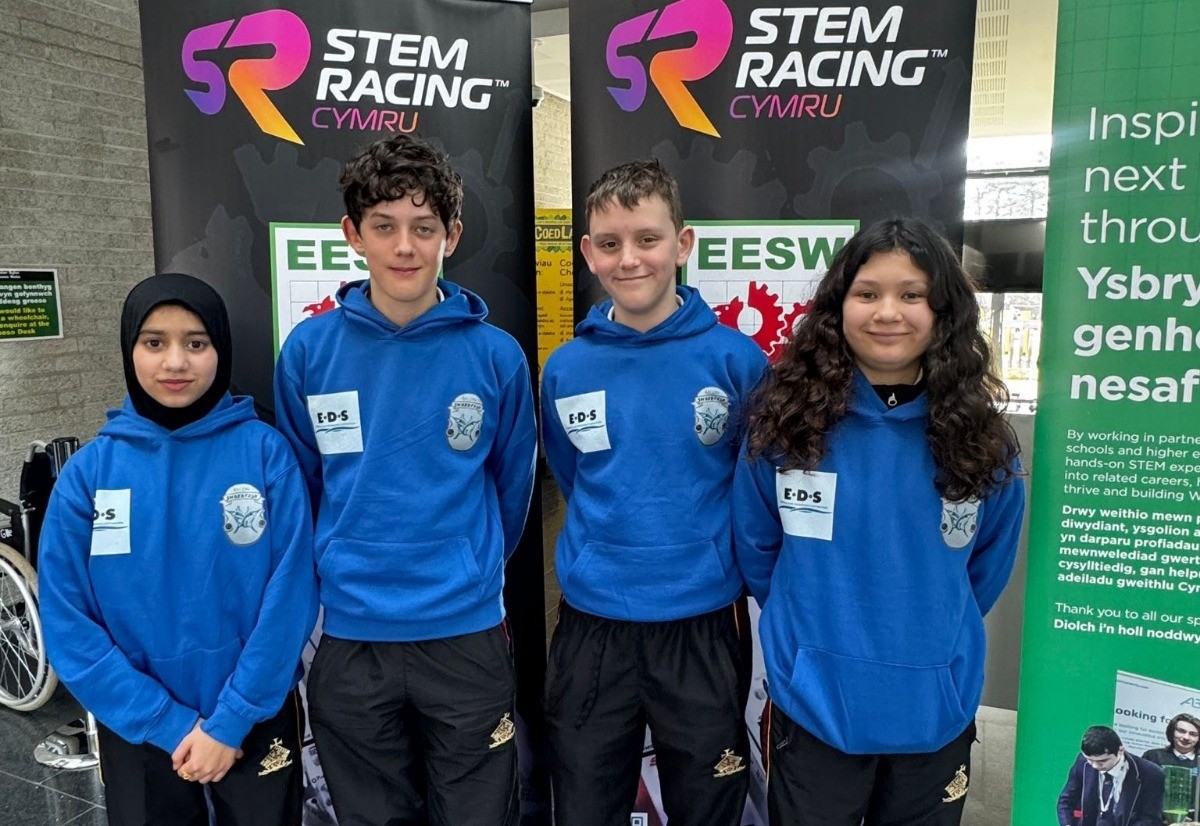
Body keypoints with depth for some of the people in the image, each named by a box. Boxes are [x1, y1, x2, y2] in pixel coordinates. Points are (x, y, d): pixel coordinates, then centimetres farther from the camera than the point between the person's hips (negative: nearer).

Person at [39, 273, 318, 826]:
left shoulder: (265, 452, -10)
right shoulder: (88, 471, -6)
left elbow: (290, 596, -11)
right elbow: (69, 624, -6)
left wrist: (230, 720, -12)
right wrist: (170, 724, -11)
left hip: (257, 721, -1)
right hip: (137, 730, 1)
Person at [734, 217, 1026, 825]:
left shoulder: (978, 433, -7)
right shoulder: (787, 415, -11)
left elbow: (991, 558, 8)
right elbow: (754, 544, 2)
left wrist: (936, 630, 12)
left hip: (937, 709, 2)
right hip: (812, 701, -1)